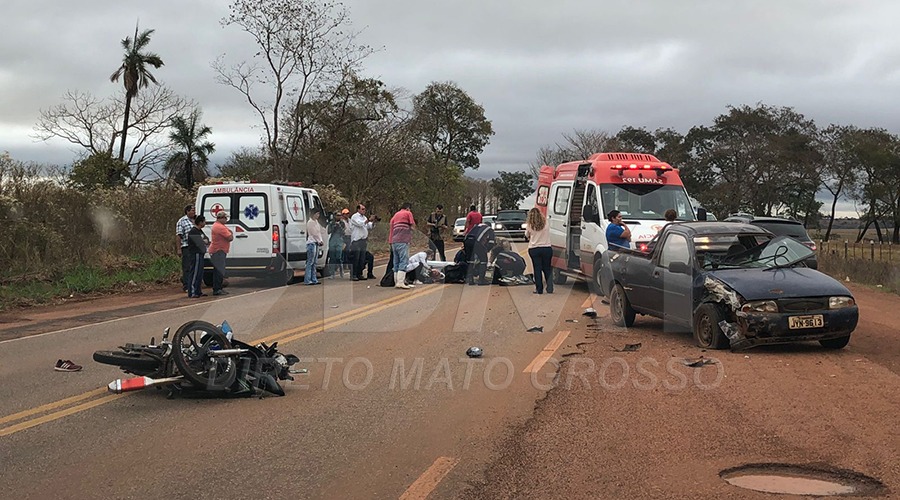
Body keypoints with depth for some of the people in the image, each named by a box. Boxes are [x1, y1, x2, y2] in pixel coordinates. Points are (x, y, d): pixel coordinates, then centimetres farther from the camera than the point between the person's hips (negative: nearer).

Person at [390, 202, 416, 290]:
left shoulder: (395, 215, 23)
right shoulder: (408, 213, 4)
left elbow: (391, 229, 20)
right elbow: (413, 226, 1)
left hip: (394, 242, 7)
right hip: (403, 241, -7)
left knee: (396, 262, 10)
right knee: (404, 261, -10)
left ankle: (396, 282, 9)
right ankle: (400, 282, -20)